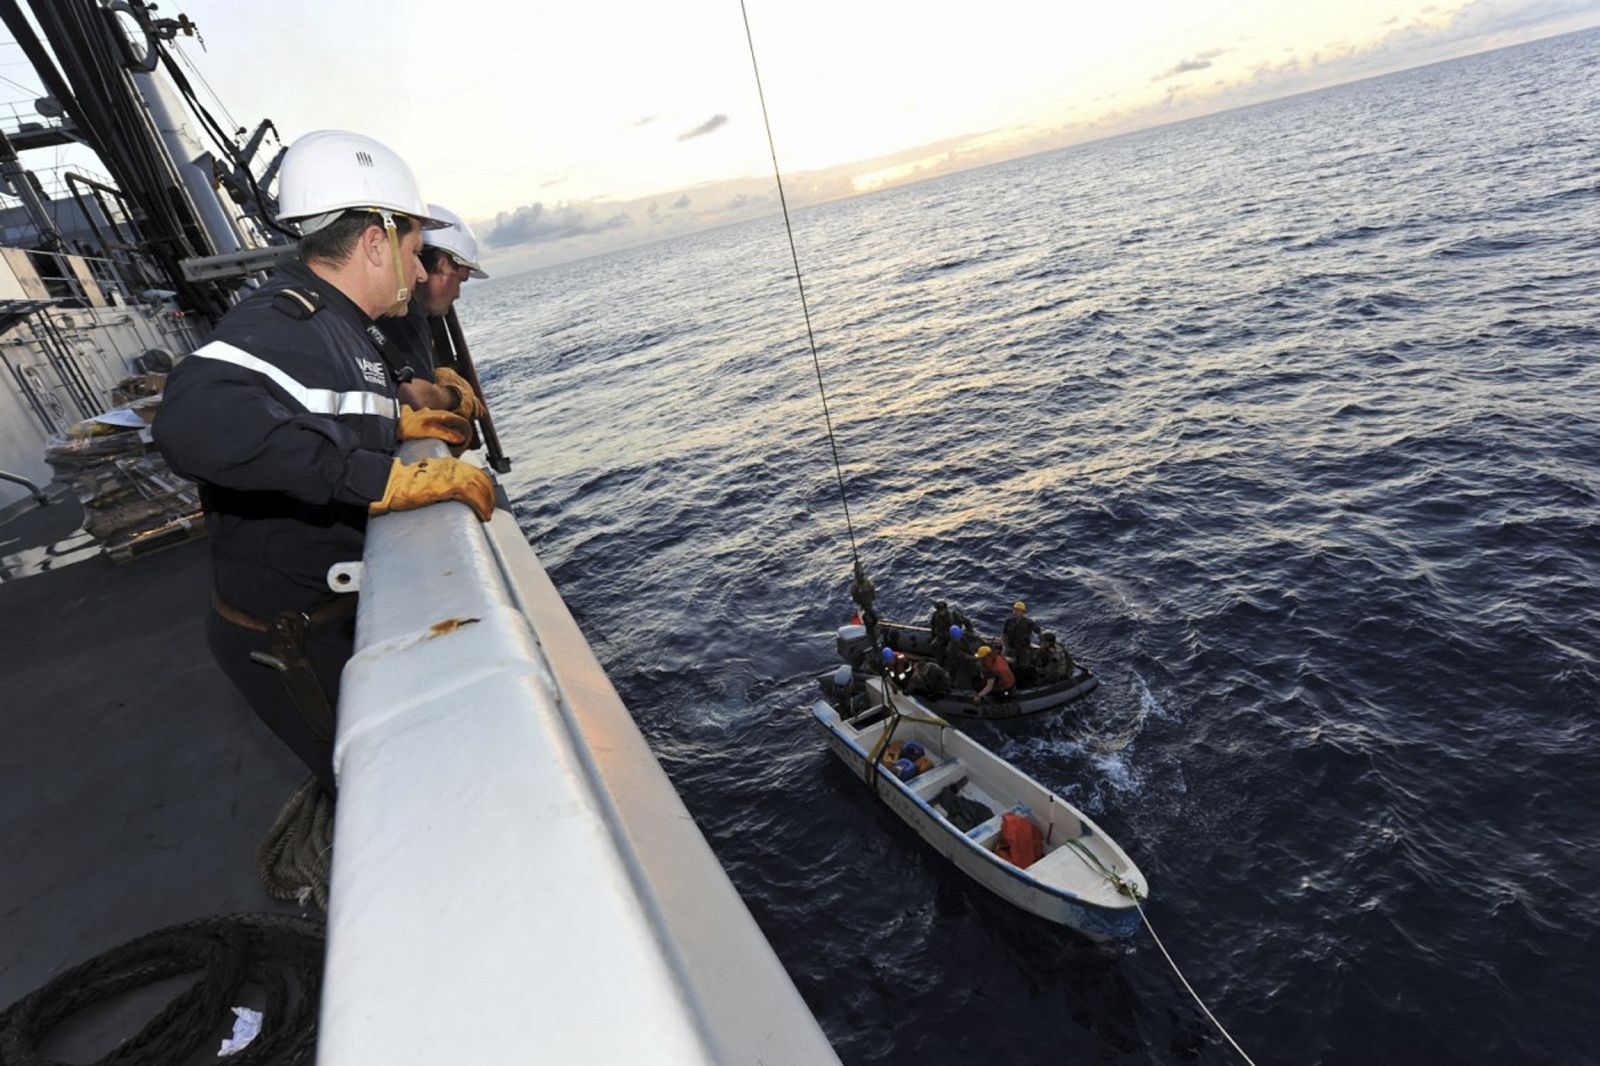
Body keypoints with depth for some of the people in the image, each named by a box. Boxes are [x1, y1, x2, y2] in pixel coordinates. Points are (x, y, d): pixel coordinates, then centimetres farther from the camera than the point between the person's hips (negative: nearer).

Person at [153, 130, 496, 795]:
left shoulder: (338, 328, 8)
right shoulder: (288, 318, -25)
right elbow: (195, 421, -44)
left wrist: (398, 422, 6)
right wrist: (386, 478, -45)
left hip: (340, 611, 9)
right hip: (290, 641, -9)